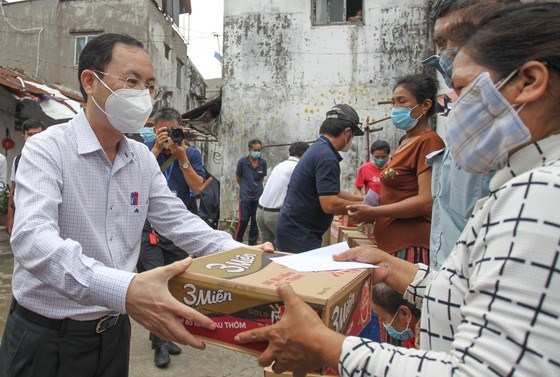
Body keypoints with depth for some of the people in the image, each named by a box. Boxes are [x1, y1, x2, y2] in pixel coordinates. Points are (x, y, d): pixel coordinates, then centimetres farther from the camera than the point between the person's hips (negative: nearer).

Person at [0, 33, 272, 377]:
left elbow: (177, 220, 2)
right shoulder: (47, 149, -17)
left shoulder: (143, 158, 2)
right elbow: (33, 238, -32)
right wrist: (123, 290, -48)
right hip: (46, 338, -5)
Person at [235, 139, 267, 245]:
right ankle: (237, 242, 12)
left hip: (258, 196, 2)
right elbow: (238, 177, 8)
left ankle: (252, 243, 19)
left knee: (255, 221, 6)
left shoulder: (263, 162, -2)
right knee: (243, 220, -5)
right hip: (245, 196, -2)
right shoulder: (242, 161, -7)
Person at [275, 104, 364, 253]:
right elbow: (330, 204, -26)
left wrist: (363, 199, 18)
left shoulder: (318, 148, 12)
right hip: (300, 237, -10)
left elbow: (330, 192, 21)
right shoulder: (326, 157, -20)